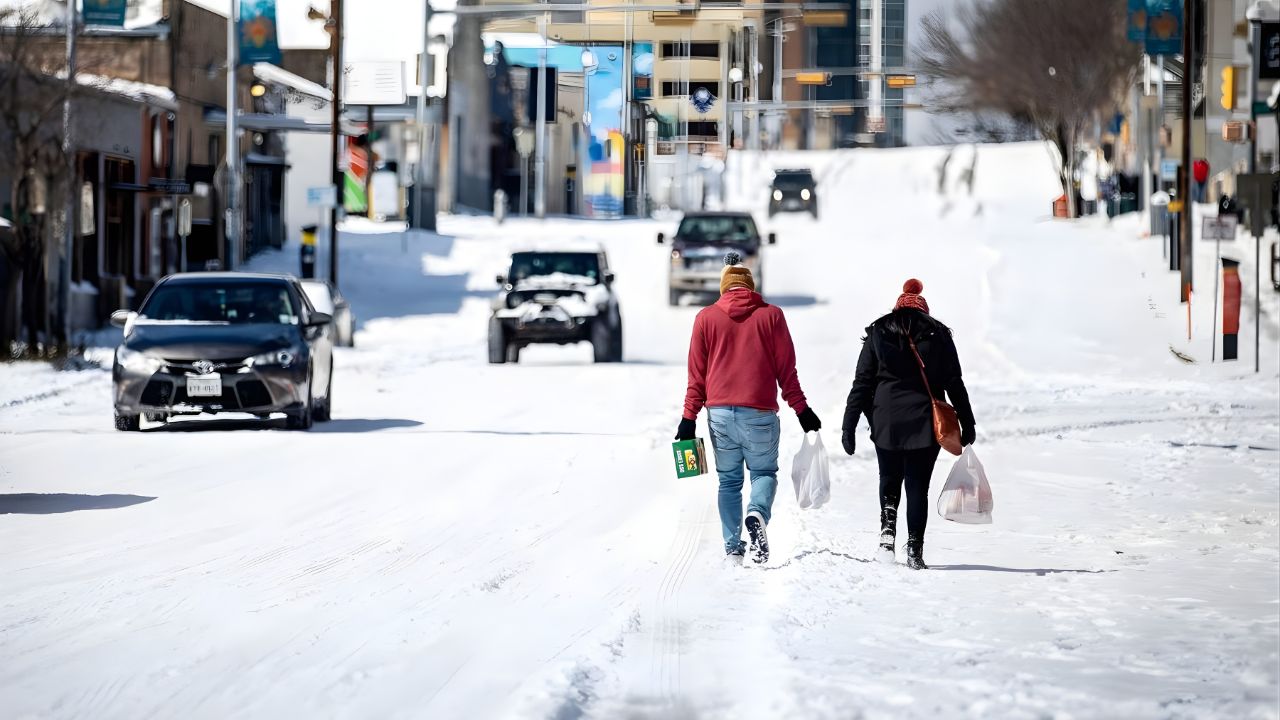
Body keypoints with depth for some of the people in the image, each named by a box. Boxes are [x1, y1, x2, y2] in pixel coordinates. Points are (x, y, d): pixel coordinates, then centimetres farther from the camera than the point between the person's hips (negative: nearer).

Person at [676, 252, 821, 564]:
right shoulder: (771, 315, 2)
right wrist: (801, 409, 10)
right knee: (764, 472, 11)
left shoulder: (706, 318, 5)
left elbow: (697, 373, 5)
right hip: (759, 414, -1)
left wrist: (689, 417, 8)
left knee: (729, 480, 12)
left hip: (719, 413, 1)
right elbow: (786, 369, 3)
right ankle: (757, 514, -20)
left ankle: (733, 548, 6)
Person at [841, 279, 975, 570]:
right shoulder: (939, 335, 5)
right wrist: (967, 423, 9)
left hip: (886, 423, 1)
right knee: (918, 486, 5)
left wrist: (849, 426, 3)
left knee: (889, 480, 19)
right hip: (925, 423, -1)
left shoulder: (877, 334, 6)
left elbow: (862, 383, 2)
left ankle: (888, 528, -1)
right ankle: (914, 550, -1)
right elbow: (954, 383, 3)